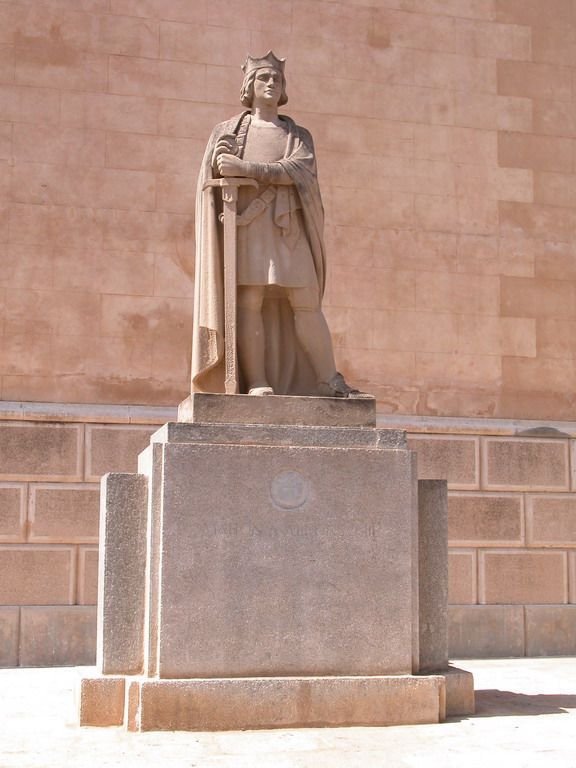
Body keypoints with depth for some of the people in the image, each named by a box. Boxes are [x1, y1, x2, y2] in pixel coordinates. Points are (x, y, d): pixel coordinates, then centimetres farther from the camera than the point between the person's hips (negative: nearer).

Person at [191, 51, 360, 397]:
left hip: (287, 228, 1)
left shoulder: (299, 135, 17)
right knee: (249, 301, -11)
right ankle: (256, 382, -11)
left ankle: (330, 381, 0)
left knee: (306, 304, -5)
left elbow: (299, 170, -4)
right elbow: (214, 176, 4)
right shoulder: (228, 131, 17)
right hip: (246, 224, -1)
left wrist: (245, 168, -14)